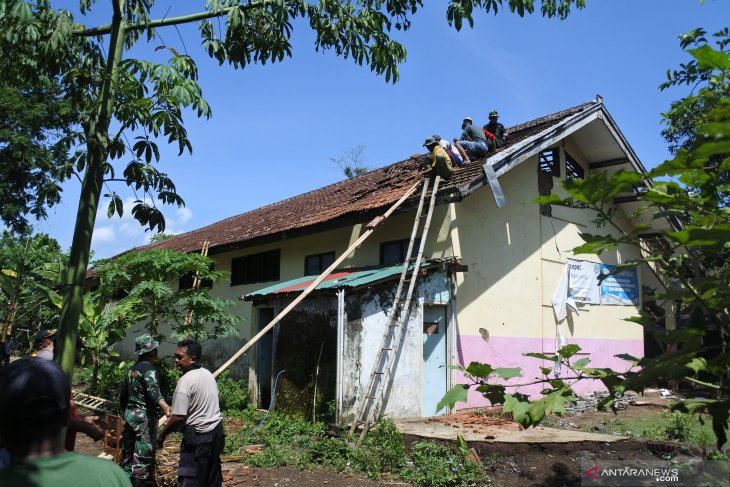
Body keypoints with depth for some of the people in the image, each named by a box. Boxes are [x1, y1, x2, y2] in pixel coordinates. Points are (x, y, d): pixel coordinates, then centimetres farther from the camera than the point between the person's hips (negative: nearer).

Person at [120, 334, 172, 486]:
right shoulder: (149, 369, -15)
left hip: (130, 414, 9)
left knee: (128, 452, 15)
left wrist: (124, 413, 32)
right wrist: (166, 408, -44)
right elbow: (154, 392, -31)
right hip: (144, 416, -9)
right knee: (143, 456, -4)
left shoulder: (131, 369, 11)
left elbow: (123, 395, 19)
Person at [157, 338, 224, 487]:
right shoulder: (208, 374, 7)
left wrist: (162, 435, -5)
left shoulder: (186, 380, -18)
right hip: (216, 430, 8)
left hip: (198, 436, -8)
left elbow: (178, 417, -19)